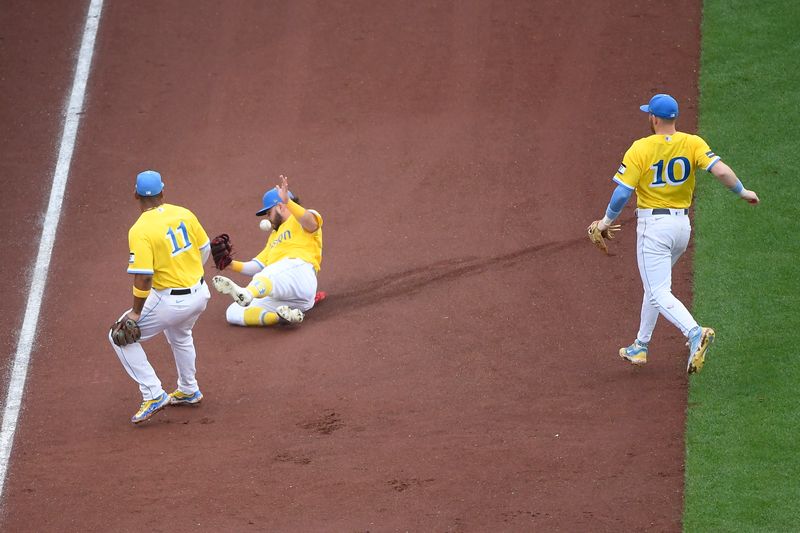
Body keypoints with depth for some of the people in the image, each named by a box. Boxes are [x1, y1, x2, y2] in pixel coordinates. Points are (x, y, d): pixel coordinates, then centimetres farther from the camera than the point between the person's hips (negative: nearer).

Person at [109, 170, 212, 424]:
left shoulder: (140, 231, -21)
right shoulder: (184, 214, -2)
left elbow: (143, 277, -24)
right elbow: (205, 248, 10)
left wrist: (136, 312, -11)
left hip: (172, 301, -7)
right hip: (200, 293, 7)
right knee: (180, 334, 37)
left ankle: (153, 395, 3)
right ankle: (188, 391, 49)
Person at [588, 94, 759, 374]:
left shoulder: (640, 149, -12)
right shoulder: (692, 143, -2)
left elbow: (622, 193, -14)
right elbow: (721, 170, -14)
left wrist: (606, 222, 1)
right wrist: (742, 191, 3)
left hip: (653, 225, -6)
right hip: (682, 225, 6)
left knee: (659, 293, -9)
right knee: (655, 285, 24)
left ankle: (695, 332, -34)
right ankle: (640, 347, 32)